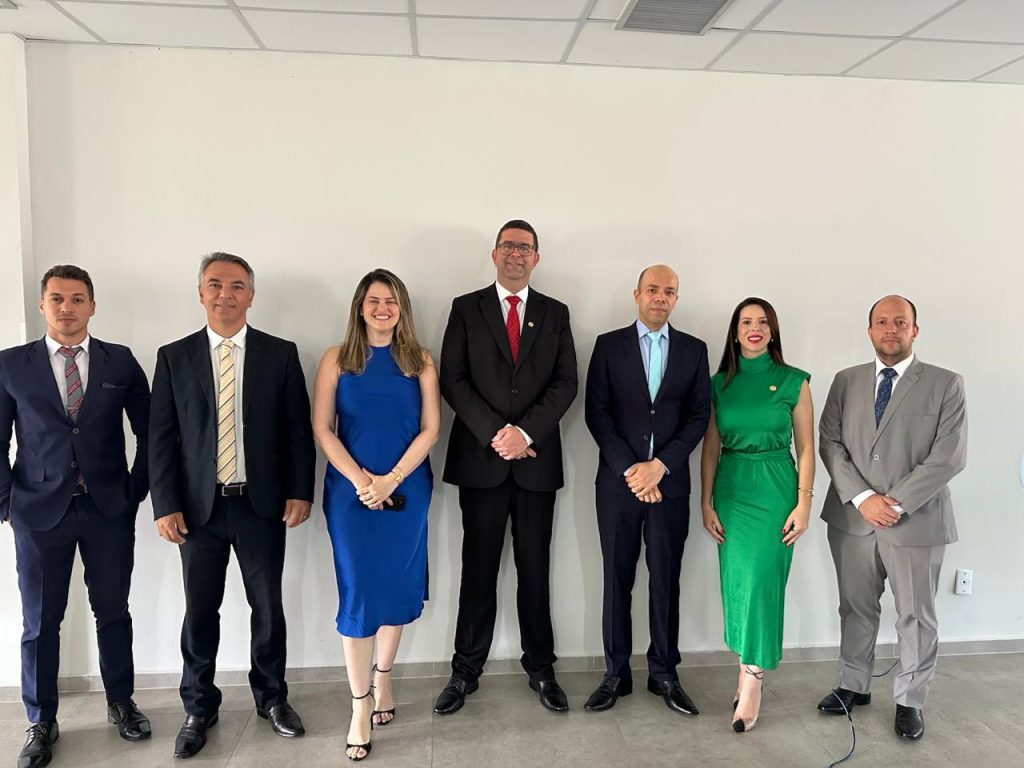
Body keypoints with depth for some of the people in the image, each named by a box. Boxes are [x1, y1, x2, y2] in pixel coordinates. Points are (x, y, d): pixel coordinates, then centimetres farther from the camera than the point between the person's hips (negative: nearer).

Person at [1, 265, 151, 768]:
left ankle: (120, 703, 29)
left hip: (110, 510, 1)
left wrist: (136, 489, 2)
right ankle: (41, 722, 26)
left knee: (114, 612, 11)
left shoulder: (120, 361, 2)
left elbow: (149, 431, 6)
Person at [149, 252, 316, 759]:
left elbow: (299, 429, 1)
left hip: (263, 505, 0)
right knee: (200, 612, 9)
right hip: (198, 507, 1)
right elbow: (160, 437, 1)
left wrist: (300, 492, -5)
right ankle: (199, 708, 29)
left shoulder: (281, 354, 1)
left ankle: (271, 697, 31)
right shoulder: (174, 357, 3)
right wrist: (165, 505, -4)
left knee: (268, 607, 11)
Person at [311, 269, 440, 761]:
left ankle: (382, 680, 30)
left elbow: (430, 429, -1)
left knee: (396, 586, 9)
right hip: (350, 492, -1)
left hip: (406, 490, 1)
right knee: (357, 593, 1)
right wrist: (360, 480, -13)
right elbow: (322, 429, -3)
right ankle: (361, 704, 12)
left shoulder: (419, 362, 3)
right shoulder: (336, 360, 2)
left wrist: (391, 479, -12)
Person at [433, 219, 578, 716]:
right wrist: (495, 433, -13)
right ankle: (466, 671, 19)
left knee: (535, 569, 8)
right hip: (480, 456, -1)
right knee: (479, 569, 6)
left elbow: (565, 382, 2)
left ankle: (541, 669, 22)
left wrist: (525, 431, -12)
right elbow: (453, 379, -2)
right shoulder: (466, 308, 6)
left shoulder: (555, 313, 10)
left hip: (537, 458, 1)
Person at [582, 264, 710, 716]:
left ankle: (664, 673, 21)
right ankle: (616, 674, 18)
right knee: (617, 579, 7)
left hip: (670, 482, 1)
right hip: (618, 481, -1)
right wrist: (629, 469, -11)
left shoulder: (694, 350, 7)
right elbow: (597, 412, -2)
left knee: (666, 580, 7)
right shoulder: (609, 345, 3)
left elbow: (698, 416, 2)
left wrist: (660, 465, -10)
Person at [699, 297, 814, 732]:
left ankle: (751, 682, 2)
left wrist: (803, 503, -5)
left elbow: (806, 447, 1)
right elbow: (710, 448, 7)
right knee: (736, 580, 5)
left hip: (775, 488, -2)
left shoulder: (793, 382, 0)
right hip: (731, 488, 3)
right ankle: (751, 671, 20)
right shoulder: (719, 384, 6)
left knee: (762, 579, -8)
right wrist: (706, 504, 2)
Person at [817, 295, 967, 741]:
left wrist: (897, 503, -16)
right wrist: (862, 497, -12)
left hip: (917, 522, -2)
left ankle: (910, 701, 28)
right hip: (852, 518, 3)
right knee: (856, 608, 15)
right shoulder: (846, 381, 6)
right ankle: (853, 686, 32)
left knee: (916, 617, 10)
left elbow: (949, 456, -10)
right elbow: (830, 443, 0)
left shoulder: (946, 385, -3)